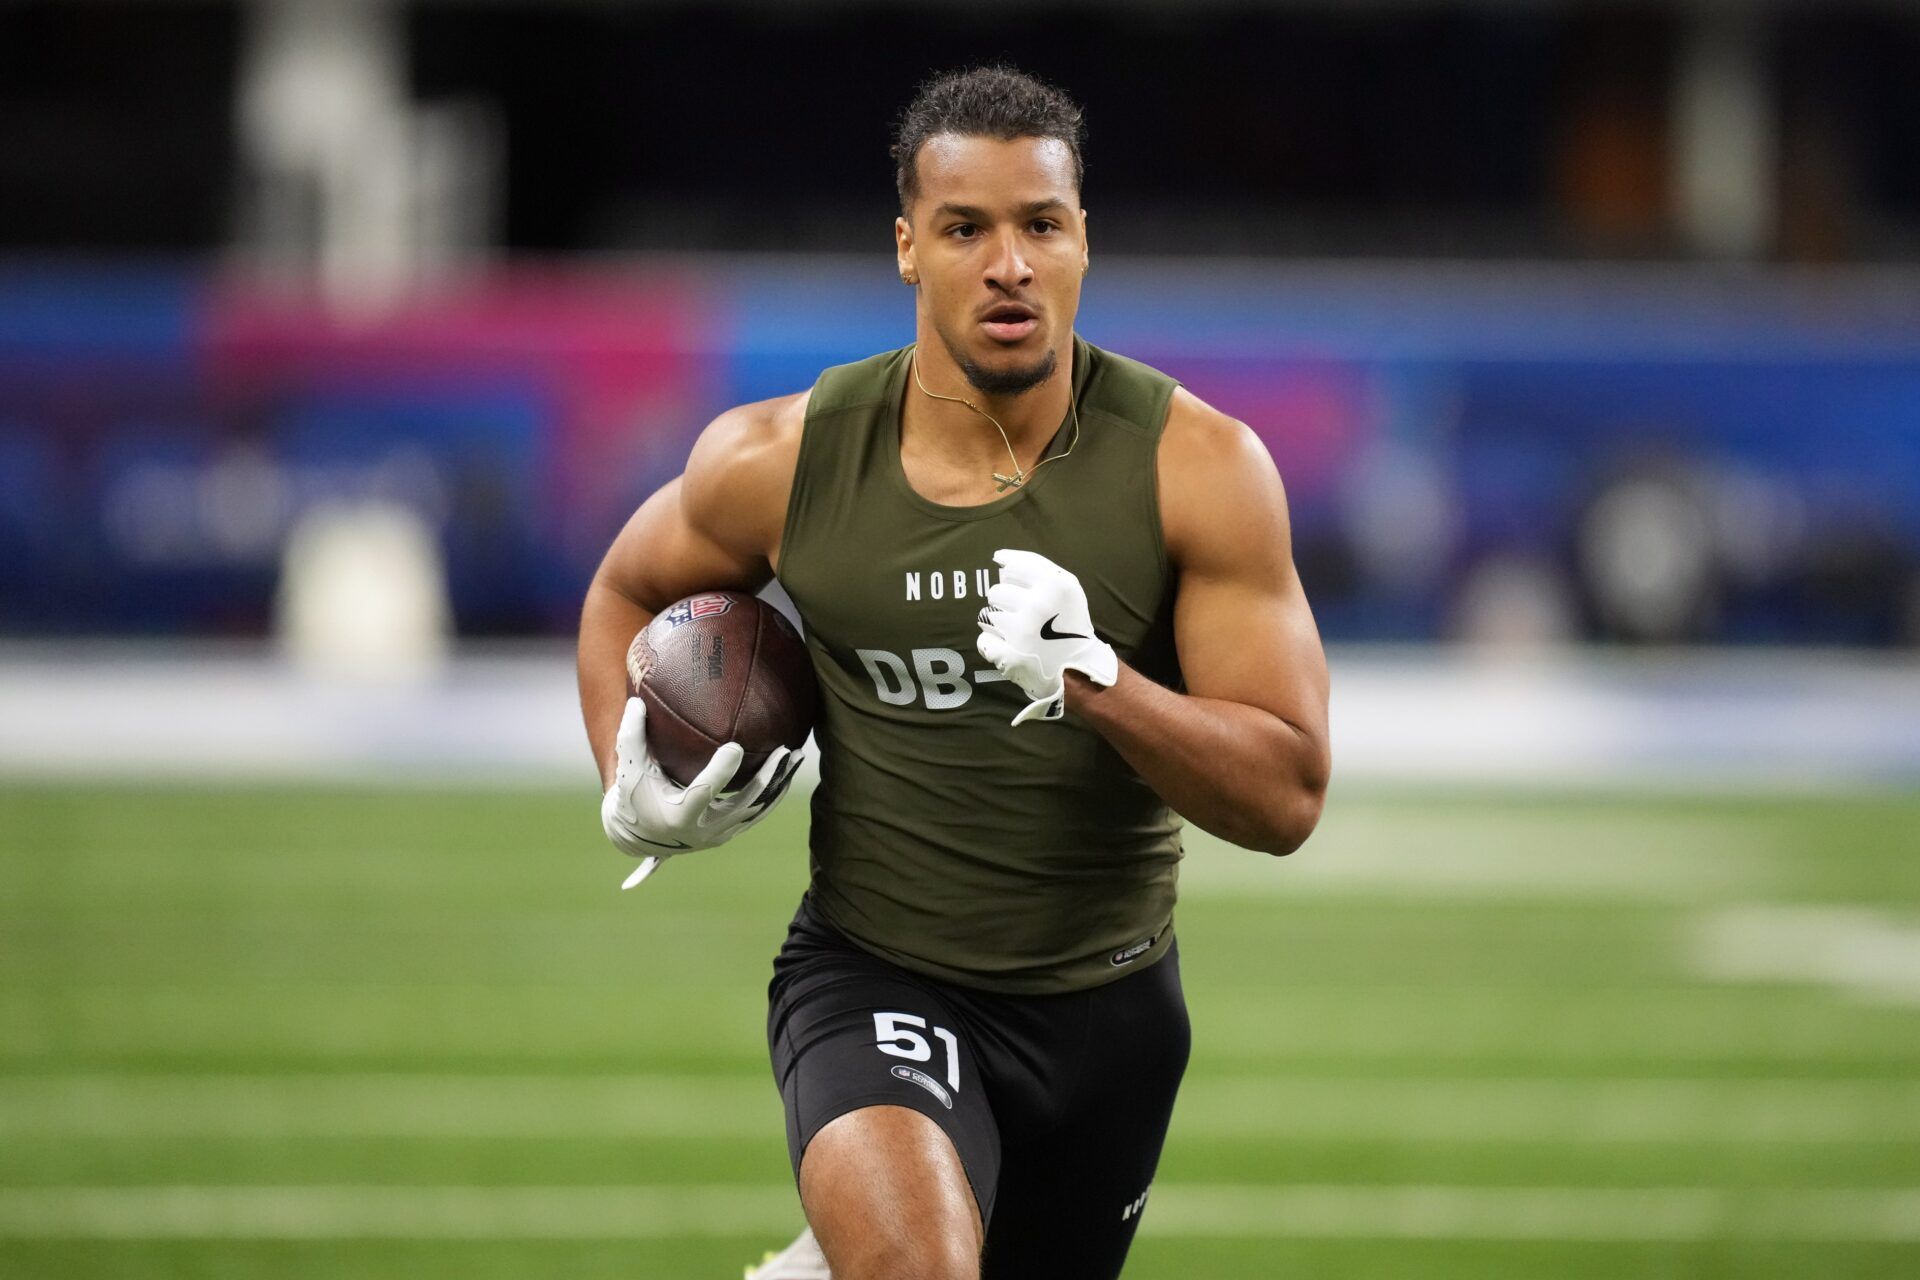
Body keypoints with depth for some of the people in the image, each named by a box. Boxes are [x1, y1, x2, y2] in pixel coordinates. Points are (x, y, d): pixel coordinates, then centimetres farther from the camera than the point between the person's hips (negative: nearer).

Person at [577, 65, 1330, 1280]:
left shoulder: (1197, 463, -11)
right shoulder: (781, 461, -8)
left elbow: (1286, 796, -14)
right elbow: (628, 592, 15)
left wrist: (1094, 678, -29)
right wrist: (633, 799, -2)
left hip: (1107, 1000, 2)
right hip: (875, 984, -2)